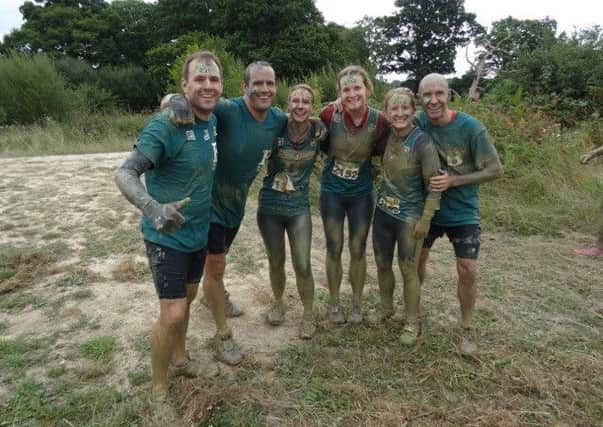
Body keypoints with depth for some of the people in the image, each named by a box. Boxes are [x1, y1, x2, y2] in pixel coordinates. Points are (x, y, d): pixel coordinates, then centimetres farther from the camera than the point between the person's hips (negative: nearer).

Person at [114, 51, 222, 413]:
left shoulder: (214, 120, -2)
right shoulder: (165, 125, -23)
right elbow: (125, 173, -28)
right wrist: (152, 207, -45)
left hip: (198, 231, 7)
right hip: (167, 235, -7)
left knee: (187, 297, 21)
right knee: (173, 313, -6)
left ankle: (179, 358, 44)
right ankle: (159, 388, 17)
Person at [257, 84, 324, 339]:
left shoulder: (318, 132, -8)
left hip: (299, 207, 0)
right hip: (270, 205, 0)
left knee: (302, 266, -2)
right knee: (276, 262, 15)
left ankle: (308, 314, 23)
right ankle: (278, 303, 42)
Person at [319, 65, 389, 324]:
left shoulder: (379, 121, -15)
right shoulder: (330, 114, -16)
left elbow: (383, 153, 2)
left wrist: (364, 156, -11)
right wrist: (335, 155, -6)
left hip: (361, 193, 0)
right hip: (332, 191, 0)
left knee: (358, 250, 11)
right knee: (334, 250, 9)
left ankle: (356, 303, 32)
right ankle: (334, 302, 29)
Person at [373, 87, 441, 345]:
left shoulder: (422, 142, -19)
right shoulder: (386, 136, -3)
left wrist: (426, 219, -15)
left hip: (409, 216, -5)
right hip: (383, 210, 6)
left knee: (408, 270, 5)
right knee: (382, 264, 16)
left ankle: (412, 322, 25)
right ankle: (385, 309, 39)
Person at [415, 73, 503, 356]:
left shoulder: (471, 128, -19)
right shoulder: (418, 122, -11)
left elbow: (495, 170, -14)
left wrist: (453, 181, -24)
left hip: (463, 211, -3)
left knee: (468, 270, -5)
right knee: (416, 259, 14)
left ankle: (467, 328, 18)